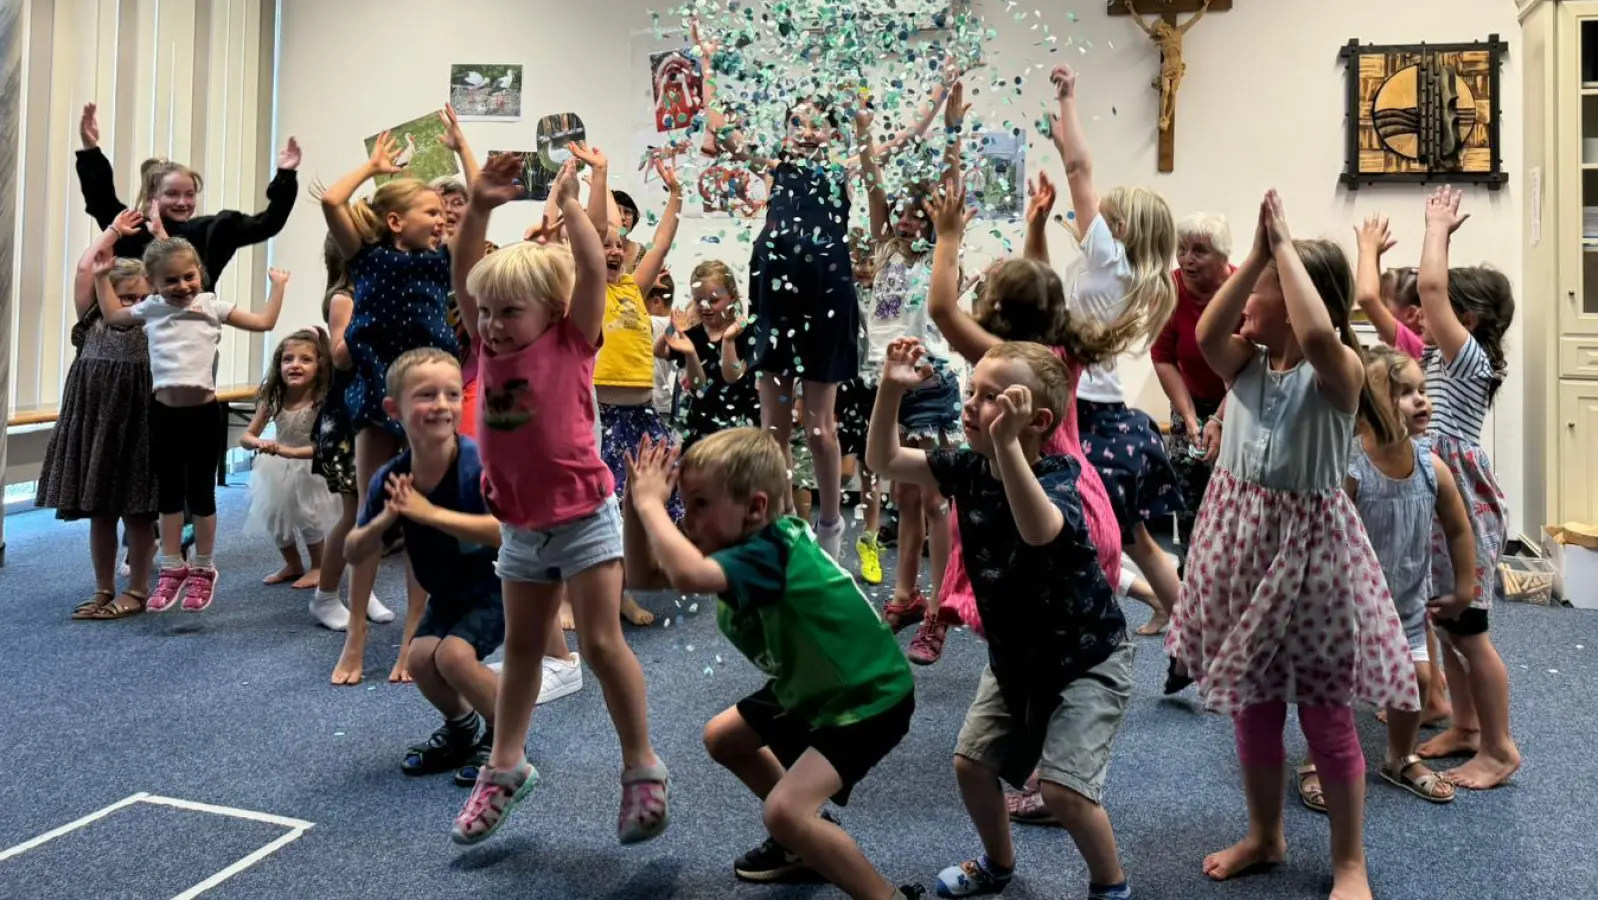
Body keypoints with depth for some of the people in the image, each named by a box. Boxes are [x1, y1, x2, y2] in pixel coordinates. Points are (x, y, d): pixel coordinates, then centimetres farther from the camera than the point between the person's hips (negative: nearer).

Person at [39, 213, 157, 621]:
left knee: (137, 513, 4)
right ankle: (104, 590, 21)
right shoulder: (93, 322, 6)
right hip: (93, 426, 3)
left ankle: (136, 591, 15)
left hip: (137, 430, -3)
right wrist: (114, 230, 7)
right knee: (99, 513, 11)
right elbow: (84, 269, 0)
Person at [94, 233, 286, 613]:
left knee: (201, 493, 6)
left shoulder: (212, 305, 0)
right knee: (168, 493, 11)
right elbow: (112, 316, 26)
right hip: (164, 412, 3)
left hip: (204, 413, -3)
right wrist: (102, 277, 22)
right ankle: (172, 569, 22)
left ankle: (203, 570, 19)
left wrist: (278, 285, 4)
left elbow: (264, 322, 1)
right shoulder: (150, 309, 8)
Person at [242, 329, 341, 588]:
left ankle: (318, 567, 20)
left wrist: (290, 451, -36)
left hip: (310, 468, -5)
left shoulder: (323, 401, -23)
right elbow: (246, 437, -4)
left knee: (307, 517, -6)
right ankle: (293, 565, 32)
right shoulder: (272, 399, -9)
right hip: (277, 470, 5)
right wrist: (259, 443, -27)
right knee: (274, 517, 8)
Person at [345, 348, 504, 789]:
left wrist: (430, 513, -39)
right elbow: (355, 554, -5)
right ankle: (463, 728, 19)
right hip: (446, 594, 5)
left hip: (497, 587, -5)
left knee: (454, 653, -23)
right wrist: (383, 520, -27)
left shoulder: (479, 463, -28)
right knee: (420, 657, -13)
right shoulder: (390, 479, -13)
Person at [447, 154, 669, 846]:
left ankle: (643, 769, 9)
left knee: (601, 642, -4)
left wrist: (568, 203, -15)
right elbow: (465, 274, 2)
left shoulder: (572, 342, -9)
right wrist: (480, 207, -6)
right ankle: (506, 767, 28)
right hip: (521, 526, 6)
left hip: (583, 515, -6)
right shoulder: (492, 345, 4)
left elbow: (592, 270, -19)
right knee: (521, 646, 16)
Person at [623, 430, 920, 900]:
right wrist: (637, 502, -17)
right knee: (721, 737, 21)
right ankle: (806, 836, 35)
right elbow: (643, 574, -3)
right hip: (813, 685, 10)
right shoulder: (745, 541, -4)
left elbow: (686, 576, -51)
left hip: (870, 698, -10)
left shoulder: (767, 553, -32)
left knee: (783, 811, -24)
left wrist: (650, 503, -36)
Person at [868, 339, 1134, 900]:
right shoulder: (969, 467, -8)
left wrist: (1007, 443, -60)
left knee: (1063, 788, -13)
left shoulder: (1057, 477, -28)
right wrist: (891, 390, -19)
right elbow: (884, 462, -5)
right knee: (971, 763, 10)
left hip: (1087, 658, -7)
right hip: (1014, 653, 7)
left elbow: (1040, 531, -51)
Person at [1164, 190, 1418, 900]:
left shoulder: (1338, 370, -12)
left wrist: (1284, 246, -26)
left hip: (1308, 543, -5)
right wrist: (1257, 252, -20)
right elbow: (1206, 335, -18)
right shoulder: (1247, 363, 3)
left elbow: (1319, 336, -35)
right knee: (1252, 704, 16)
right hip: (1242, 536, 6)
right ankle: (1265, 836, 35)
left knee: (1325, 713, 6)